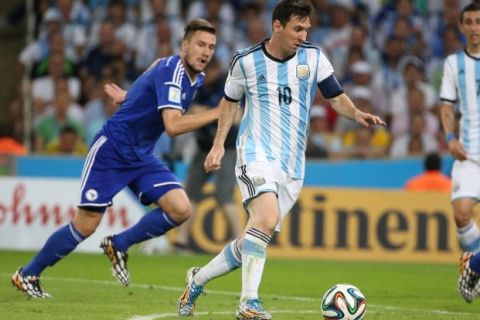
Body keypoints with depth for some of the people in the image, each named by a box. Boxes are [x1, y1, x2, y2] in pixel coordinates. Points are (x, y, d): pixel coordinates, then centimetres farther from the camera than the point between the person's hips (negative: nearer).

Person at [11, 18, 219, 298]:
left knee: (180, 209, -13)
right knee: (86, 225, -5)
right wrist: (217, 113, -37)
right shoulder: (171, 71, -24)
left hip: (142, 157, 8)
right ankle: (27, 274, 14)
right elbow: (173, 125, -37)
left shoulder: (197, 78, 3)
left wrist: (130, 95, 32)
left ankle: (119, 245, 6)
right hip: (111, 150, -8)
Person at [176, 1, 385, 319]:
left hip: (293, 165, 4)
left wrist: (356, 113, -14)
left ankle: (198, 280, 29)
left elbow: (336, 96, 7)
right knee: (267, 218, -30)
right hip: (257, 154, -4)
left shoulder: (313, 57, 3)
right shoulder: (246, 61, -1)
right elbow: (230, 101, 16)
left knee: (251, 244, 6)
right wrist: (219, 144, 10)